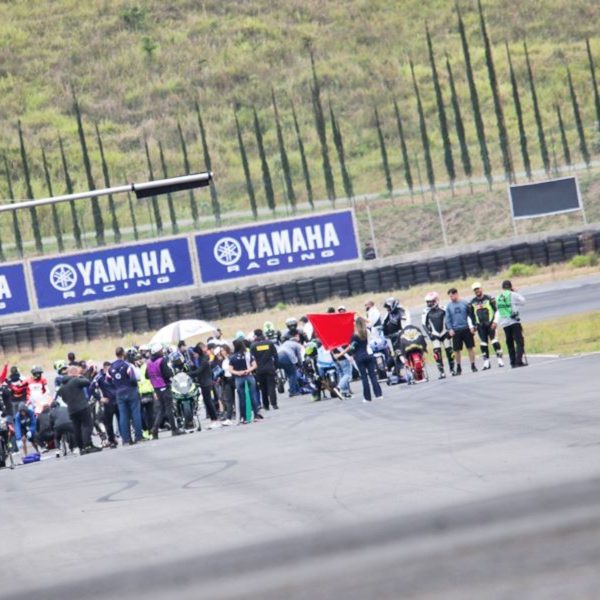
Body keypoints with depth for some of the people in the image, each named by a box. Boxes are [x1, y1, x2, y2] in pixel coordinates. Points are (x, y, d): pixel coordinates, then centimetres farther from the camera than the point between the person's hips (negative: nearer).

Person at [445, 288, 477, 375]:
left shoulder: (464, 303, 0)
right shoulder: (449, 306, 2)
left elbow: (470, 315, 4)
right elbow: (448, 319, 4)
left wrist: (471, 326, -2)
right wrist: (450, 329, -6)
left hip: (466, 329, -1)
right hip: (456, 331, 1)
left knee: (470, 348, 2)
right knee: (457, 350, 3)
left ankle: (473, 366, 9)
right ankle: (458, 368, 13)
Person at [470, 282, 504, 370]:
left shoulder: (489, 298, 0)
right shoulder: (472, 302, 9)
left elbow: (496, 310, 1)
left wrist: (495, 321, -8)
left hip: (490, 323, -3)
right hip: (480, 325, 3)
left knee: (495, 342, -11)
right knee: (483, 344, 0)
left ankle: (500, 360, -8)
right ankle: (486, 362, 4)